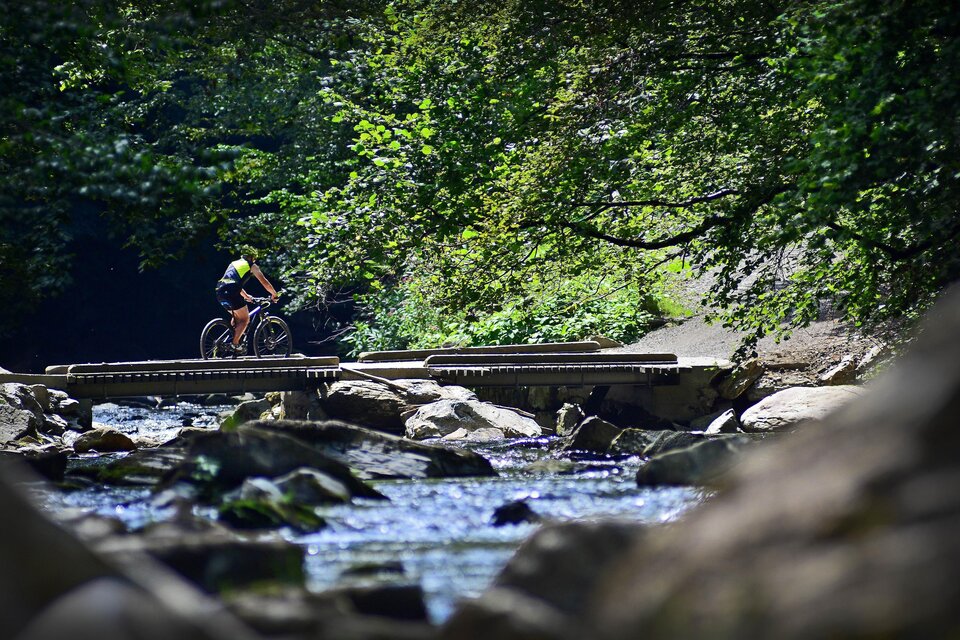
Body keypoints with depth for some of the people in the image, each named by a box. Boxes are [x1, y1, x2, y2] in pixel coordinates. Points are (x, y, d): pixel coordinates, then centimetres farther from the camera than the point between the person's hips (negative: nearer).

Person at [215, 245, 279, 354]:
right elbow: (264, 282, 12)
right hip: (231, 293, -7)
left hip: (220, 292, 7)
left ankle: (231, 340, 18)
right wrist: (274, 294, 26)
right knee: (245, 319, 7)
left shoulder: (233, 263, 31)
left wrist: (246, 296, 53)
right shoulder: (252, 266, 12)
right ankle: (235, 344, -4)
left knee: (237, 317, 25)